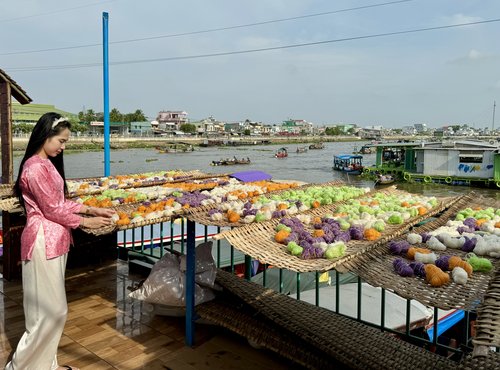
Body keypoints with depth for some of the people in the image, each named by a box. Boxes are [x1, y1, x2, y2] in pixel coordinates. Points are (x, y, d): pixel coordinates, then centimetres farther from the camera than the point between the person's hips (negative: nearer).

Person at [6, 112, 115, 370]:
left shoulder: (47, 164, 12)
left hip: (54, 241, 10)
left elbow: (61, 202, 16)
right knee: (49, 310, -1)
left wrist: (92, 209, 8)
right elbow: (53, 210, -17)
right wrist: (86, 222, -7)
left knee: (53, 309, 16)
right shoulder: (35, 168, -19)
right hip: (44, 243, -10)